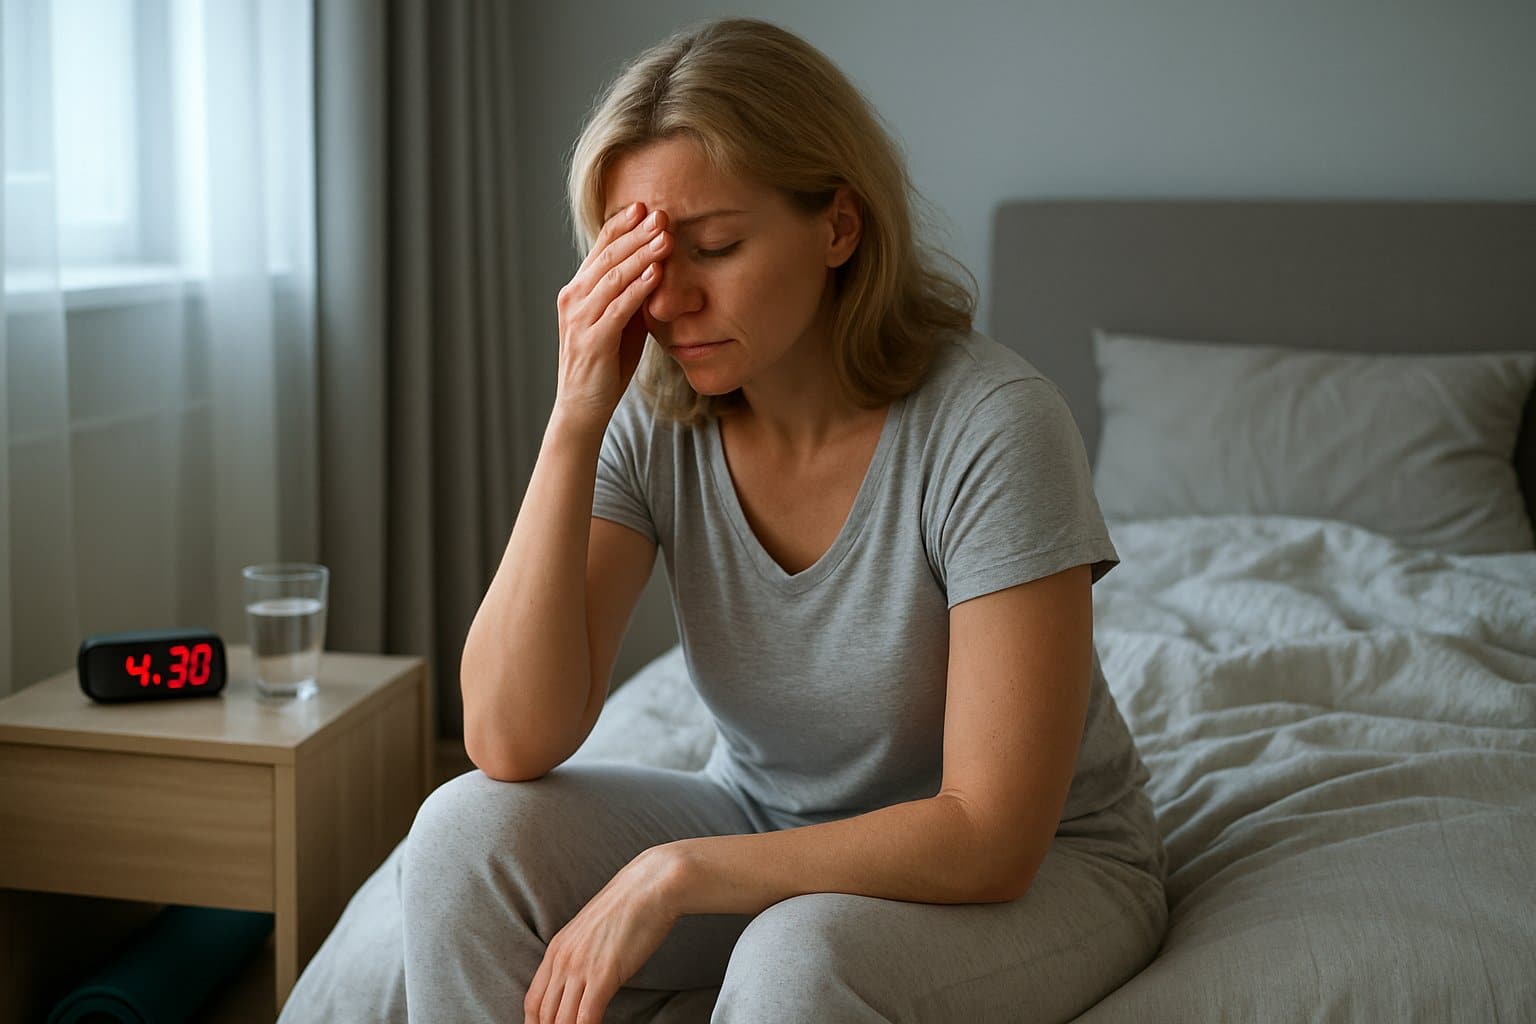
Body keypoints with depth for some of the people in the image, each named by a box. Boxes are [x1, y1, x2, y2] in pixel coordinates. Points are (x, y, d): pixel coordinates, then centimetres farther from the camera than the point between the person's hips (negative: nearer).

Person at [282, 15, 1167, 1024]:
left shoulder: (993, 427, -25)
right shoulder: (653, 420, -11)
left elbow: (991, 838, -25)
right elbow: (511, 742, -20)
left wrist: (674, 872, -26)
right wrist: (575, 420, -26)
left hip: (1039, 866, -4)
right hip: (768, 825, 5)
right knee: (468, 831, -17)